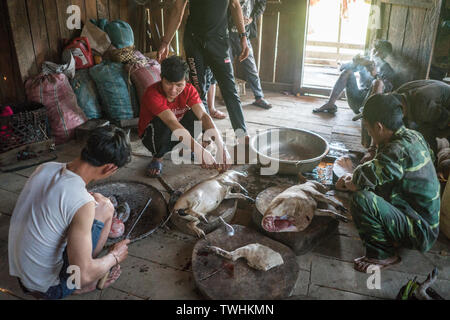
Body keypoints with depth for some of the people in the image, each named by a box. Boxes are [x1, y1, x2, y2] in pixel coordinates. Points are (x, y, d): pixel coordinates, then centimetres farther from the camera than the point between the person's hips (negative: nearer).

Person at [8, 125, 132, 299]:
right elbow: (83, 275, -26)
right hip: (50, 288, -7)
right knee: (104, 206, -5)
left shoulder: (44, 168, -9)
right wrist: (114, 257, -8)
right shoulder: (83, 204, -31)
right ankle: (82, 286, 9)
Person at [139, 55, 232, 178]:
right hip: (152, 135, -3)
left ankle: (186, 149, 2)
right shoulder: (153, 94, -31)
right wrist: (200, 151, -54)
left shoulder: (188, 90, -16)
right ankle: (157, 157, -8)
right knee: (161, 122, -37)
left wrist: (221, 146, -46)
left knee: (196, 114, -24)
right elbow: (172, 122, -44)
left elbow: (203, 115, -30)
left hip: (178, 135, 4)